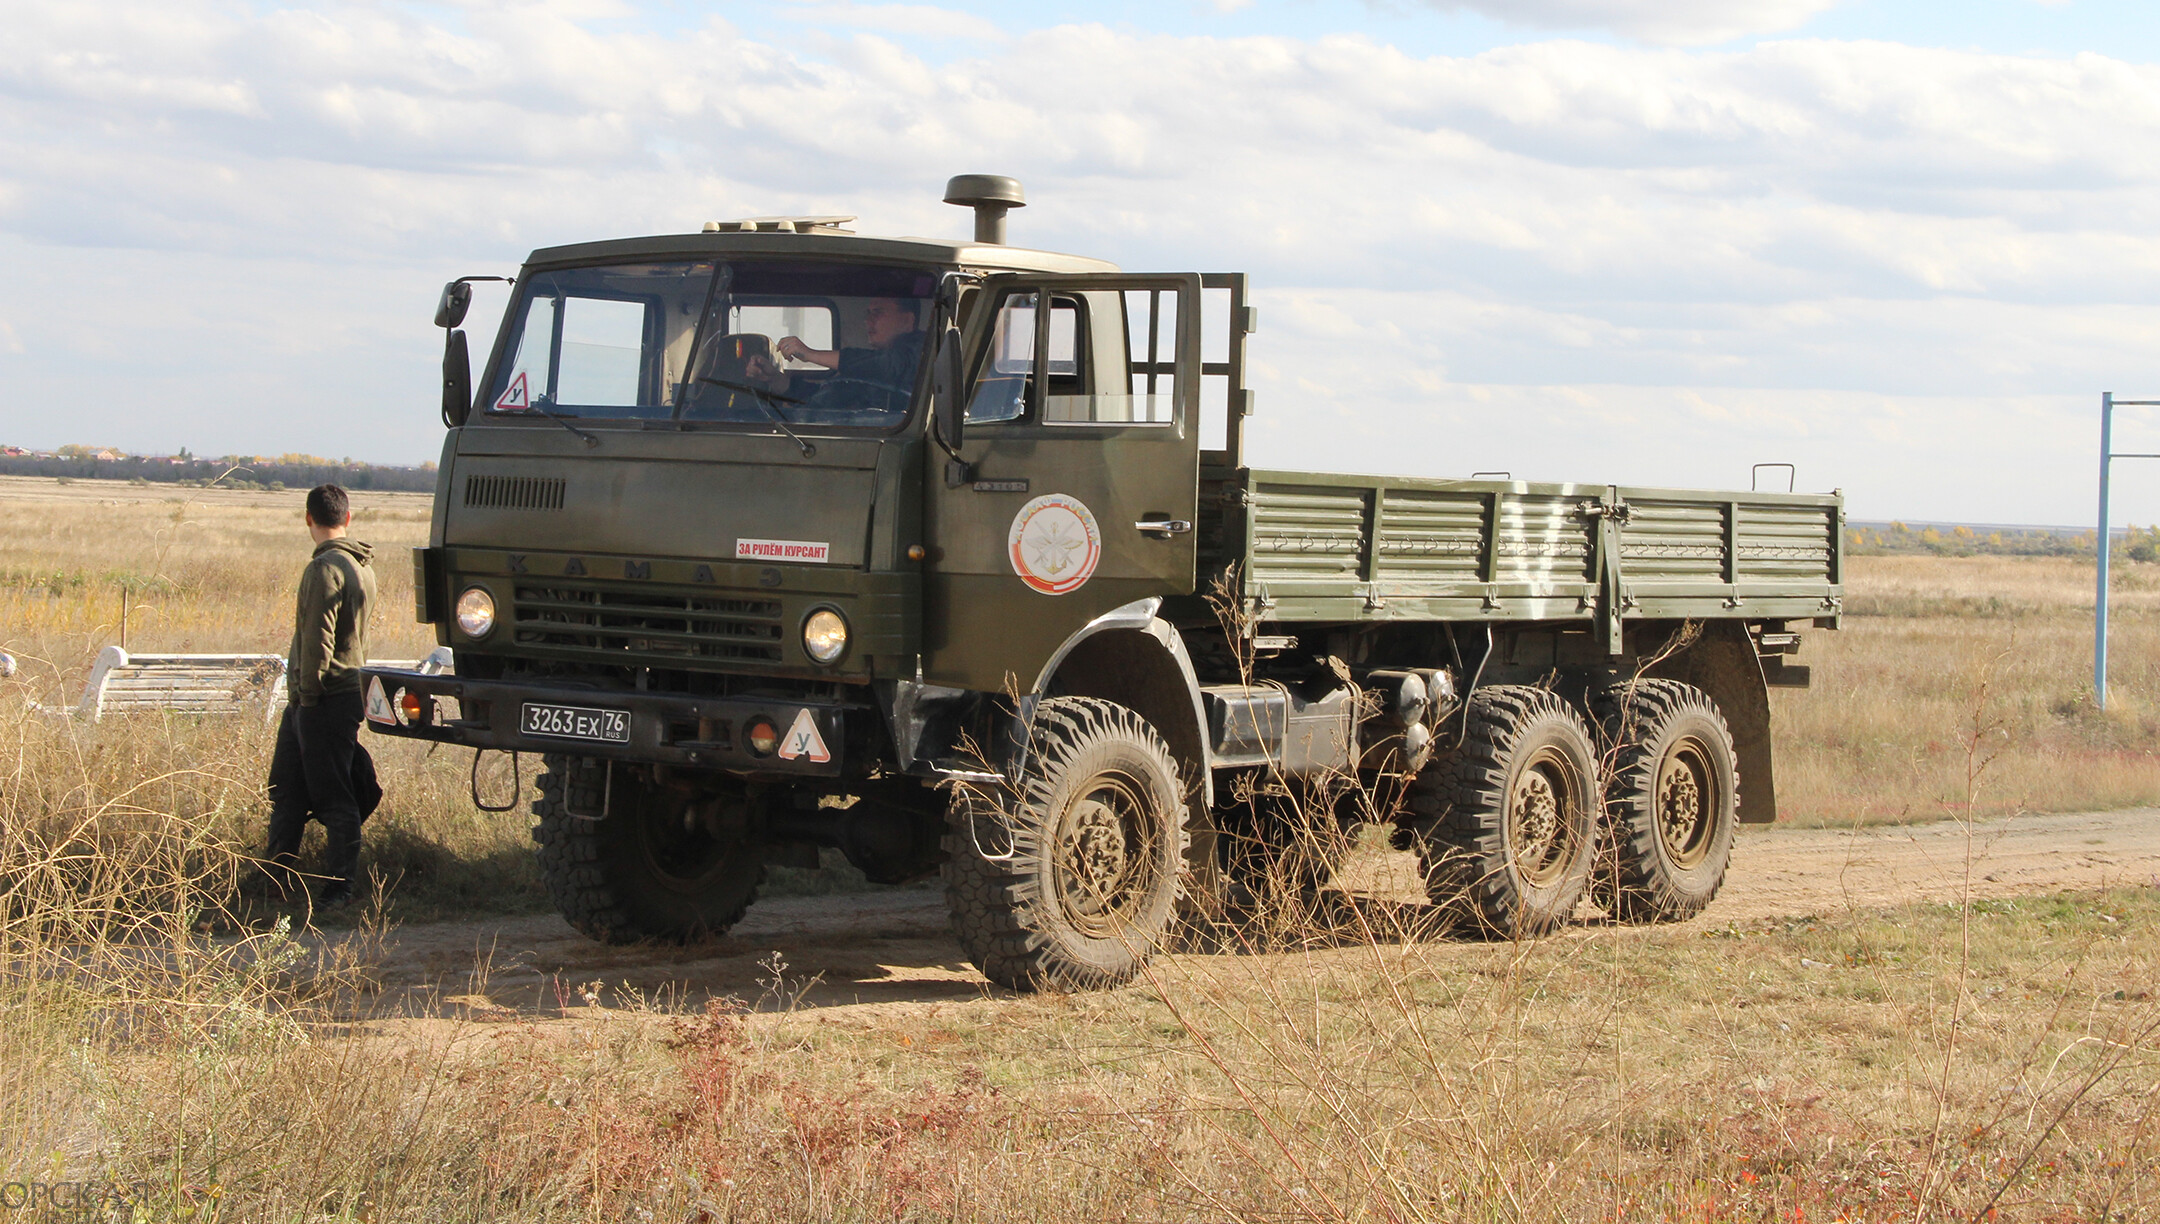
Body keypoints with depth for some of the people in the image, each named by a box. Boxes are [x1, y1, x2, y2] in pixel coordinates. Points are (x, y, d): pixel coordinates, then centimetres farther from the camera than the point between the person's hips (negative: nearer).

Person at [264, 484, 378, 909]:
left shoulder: (325, 568, -16)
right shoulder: (361, 568, 13)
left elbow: (318, 638, -20)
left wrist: (308, 692, -14)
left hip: (322, 699, -9)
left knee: (333, 796, -4)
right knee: (286, 788, 15)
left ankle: (340, 886, 0)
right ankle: (278, 876, 22)